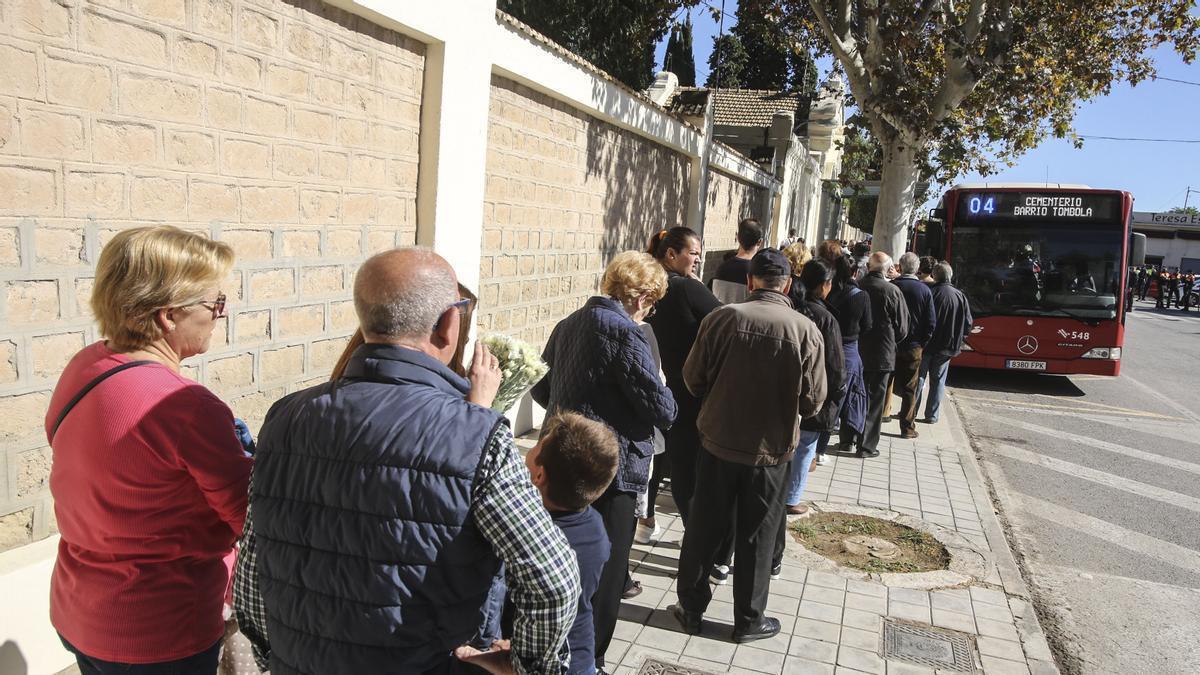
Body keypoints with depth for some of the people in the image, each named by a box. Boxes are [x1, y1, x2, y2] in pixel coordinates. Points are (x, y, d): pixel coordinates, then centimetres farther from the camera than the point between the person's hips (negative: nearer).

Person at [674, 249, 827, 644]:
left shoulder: (722, 318, -11)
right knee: (756, 538, 14)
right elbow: (813, 402, -8)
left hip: (718, 442, 1)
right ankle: (749, 620, 28)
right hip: (770, 450, -1)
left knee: (704, 529, 15)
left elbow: (693, 379, -5)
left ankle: (691, 609, 30)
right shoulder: (805, 330, -12)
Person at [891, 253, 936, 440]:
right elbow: (931, 322, -5)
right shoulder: (924, 290, -5)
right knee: (909, 389, 7)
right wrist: (922, 343, 4)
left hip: (890, 345, 0)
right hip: (913, 347, 0)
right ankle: (907, 427, 9)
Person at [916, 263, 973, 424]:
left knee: (919, 378, 9)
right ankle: (932, 415, 11)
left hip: (927, 344, -3)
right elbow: (968, 323, 3)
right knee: (938, 381, 10)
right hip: (948, 346, 3)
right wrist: (958, 339, 16)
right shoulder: (960, 296, -2)